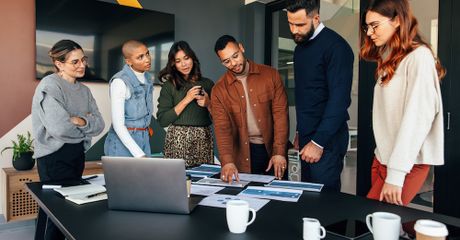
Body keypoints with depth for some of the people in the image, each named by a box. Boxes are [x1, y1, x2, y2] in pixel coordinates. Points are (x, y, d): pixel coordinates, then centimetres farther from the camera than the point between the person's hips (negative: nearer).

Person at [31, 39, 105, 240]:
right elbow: (59, 128, -24)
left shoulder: (84, 90, 10)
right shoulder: (49, 86, -12)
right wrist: (87, 125, -7)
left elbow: (99, 124, 2)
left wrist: (81, 121, -18)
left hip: (77, 154, 7)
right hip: (54, 157, -7)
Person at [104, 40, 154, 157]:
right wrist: (139, 155, -23)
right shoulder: (120, 81, -17)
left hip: (144, 139, 6)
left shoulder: (147, 77, 4)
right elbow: (117, 124, -20)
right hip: (123, 141, -6)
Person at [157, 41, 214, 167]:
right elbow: (162, 120, -7)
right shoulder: (169, 86, 2)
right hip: (178, 140, -2)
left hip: (204, 140, 2)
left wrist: (208, 104, -6)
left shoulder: (207, 83, 9)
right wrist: (186, 100, -10)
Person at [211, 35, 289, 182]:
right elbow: (222, 128, -9)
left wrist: (279, 152, -15)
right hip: (243, 155, 0)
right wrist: (227, 161, -24)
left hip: (271, 149, 0)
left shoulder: (271, 75, -2)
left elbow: (280, 113, -6)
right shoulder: (219, 90, -1)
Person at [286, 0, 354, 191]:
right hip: (307, 135, 7)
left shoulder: (335, 46, -13)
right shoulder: (300, 47, 12)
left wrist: (319, 142, -20)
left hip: (326, 139, -7)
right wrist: (301, 132, 12)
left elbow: (339, 99, -19)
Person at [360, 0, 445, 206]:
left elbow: (417, 116, -18)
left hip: (407, 163, -7)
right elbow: (387, 114, 8)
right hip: (382, 156, 7)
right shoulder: (388, 59, 16)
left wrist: (396, 173, -21)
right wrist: (382, 155, 1)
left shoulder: (419, 56, -9)